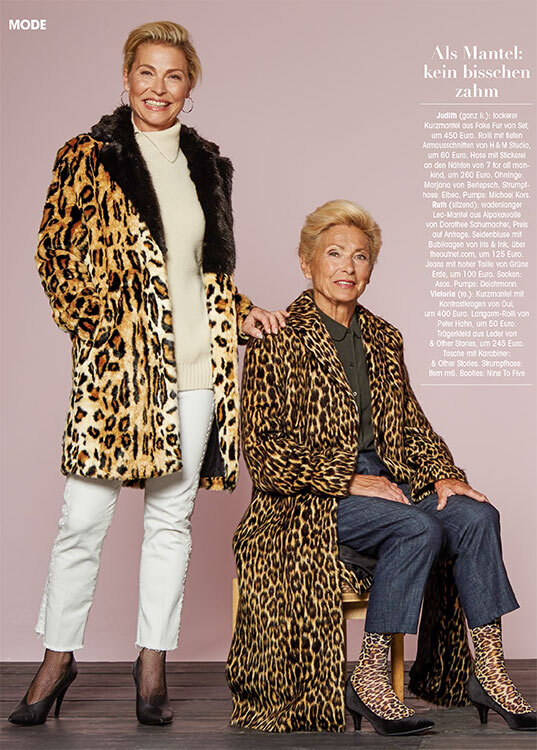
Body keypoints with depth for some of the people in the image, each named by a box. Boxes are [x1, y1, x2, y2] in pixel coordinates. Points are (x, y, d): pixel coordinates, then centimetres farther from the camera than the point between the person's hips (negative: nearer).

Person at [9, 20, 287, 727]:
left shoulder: (208, 165, 14)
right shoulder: (89, 158, 2)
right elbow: (56, 253, -1)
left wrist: (241, 314, 8)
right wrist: (99, 326, -10)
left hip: (194, 364, 4)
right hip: (114, 364, -3)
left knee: (171, 517, 9)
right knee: (83, 520, 0)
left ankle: (153, 663, 22)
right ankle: (58, 659, 20)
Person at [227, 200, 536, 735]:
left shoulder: (384, 340, 15)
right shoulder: (278, 341, -4)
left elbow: (411, 426, 19)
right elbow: (262, 449, -10)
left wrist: (443, 474, -1)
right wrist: (349, 480, -17)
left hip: (382, 480, 6)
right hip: (308, 499, -6)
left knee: (476, 515, -19)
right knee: (418, 527, -30)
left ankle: (488, 674, -14)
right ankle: (367, 680, -19)